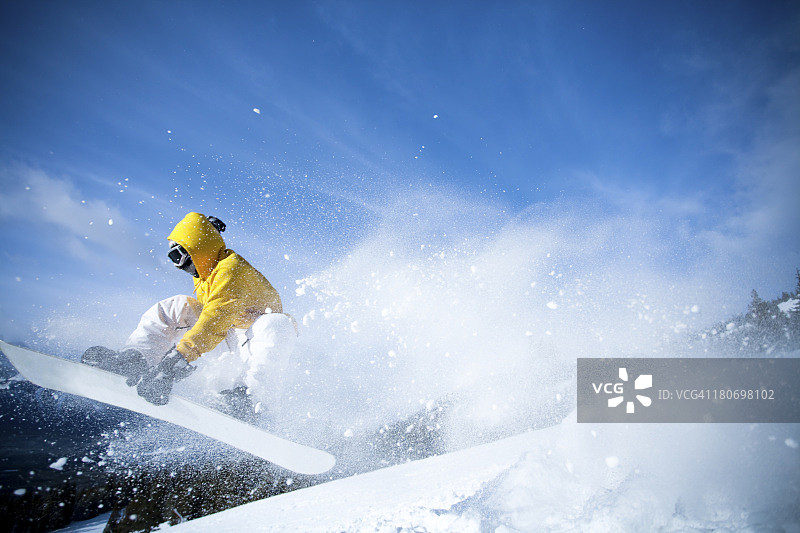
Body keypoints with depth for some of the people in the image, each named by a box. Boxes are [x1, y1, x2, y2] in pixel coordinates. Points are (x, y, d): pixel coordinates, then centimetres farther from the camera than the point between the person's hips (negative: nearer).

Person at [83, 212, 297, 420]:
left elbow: (216, 319, -32)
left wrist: (177, 359, -40)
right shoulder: (205, 274, 13)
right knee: (178, 306, 1)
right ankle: (134, 360, -15)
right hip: (227, 342, 8)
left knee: (278, 324, -41)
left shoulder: (232, 268, -19)